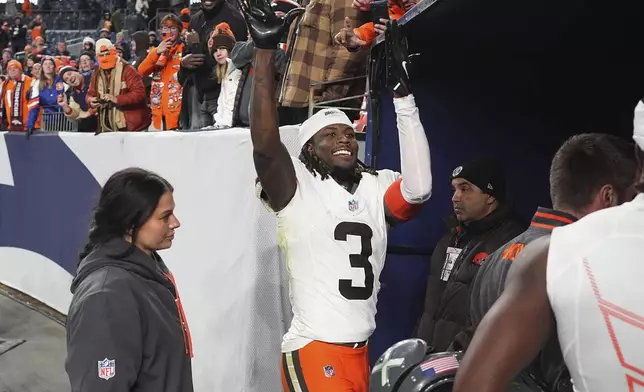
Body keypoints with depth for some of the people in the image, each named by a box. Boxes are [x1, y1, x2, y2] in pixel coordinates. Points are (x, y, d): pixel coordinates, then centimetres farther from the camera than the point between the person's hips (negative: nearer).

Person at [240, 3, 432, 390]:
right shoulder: (298, 190, -5)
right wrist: (266, 50, -27)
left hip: (361, 352, 6)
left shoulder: (376, 189, 7)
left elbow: (418, 187, -12)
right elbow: (265, 145, -22)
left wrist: (404, 97, -11)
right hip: (314, 351, -6)